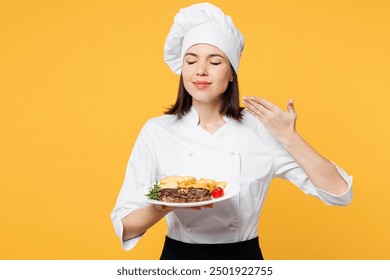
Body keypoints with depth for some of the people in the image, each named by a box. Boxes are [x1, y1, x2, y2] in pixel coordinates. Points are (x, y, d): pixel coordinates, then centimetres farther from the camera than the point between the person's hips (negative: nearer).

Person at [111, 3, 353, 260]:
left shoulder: (262, 129, -9)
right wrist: (168, 205, -28)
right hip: (179, 256, 0)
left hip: (243, 257, 1)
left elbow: (340, 194, -10)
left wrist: (289, 138, -20)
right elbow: (125, 225, -9)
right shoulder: (156, 131, -9)